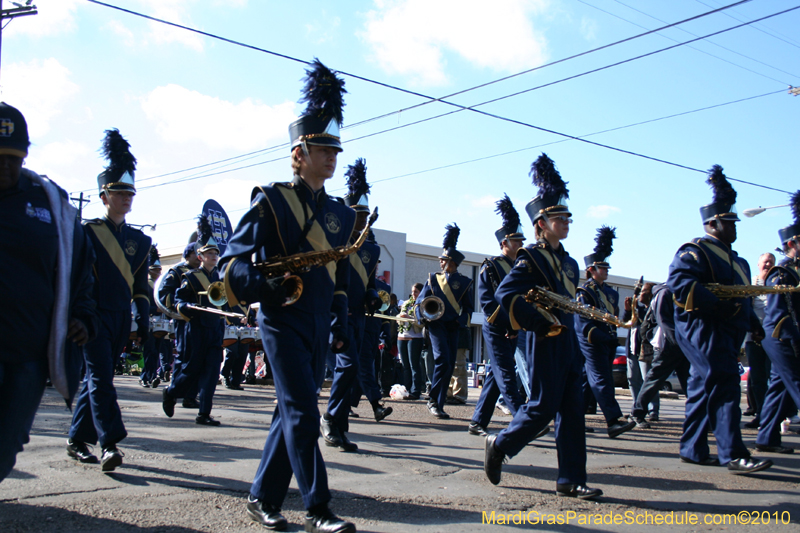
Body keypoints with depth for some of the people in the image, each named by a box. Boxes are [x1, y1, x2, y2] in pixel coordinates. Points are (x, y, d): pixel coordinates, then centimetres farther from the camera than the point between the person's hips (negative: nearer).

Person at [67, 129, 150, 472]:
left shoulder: (139, 240, 13)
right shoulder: (86, 232, -1)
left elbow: (141, 284, 15)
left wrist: (144, 320, 9)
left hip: (121, 317, 5)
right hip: (94, 314, -5)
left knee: (98, 378, 10)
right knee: (101, 376, -14)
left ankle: (77, 440, 21)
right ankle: (110, 444, -18)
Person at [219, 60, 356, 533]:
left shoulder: (342, 214, 13)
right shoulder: (271, 201, -6)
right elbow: (236, 261, -9)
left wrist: (341, 323, 12)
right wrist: (268, 283, -28)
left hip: (318, 327, 7)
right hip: (283, 321, -6)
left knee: (292, 414, 10)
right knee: (303, 413, -10)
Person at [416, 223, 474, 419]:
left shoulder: (464, 282, 8)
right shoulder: (433, 279, 8)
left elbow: (468, 307, 9)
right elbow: (420, 302, 9)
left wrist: (461, 320, -10)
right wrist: (424, 316, -11)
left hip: (453, 327, 2)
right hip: (436, 324, -2)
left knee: (450, 365, 1)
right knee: (442, 360, -19)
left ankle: (439, 406, 9)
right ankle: (433, 400, -8)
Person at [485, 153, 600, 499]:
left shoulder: (567, 262, 17)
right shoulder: (531, 258, -9)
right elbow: (505, 295, -20)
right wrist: (543, 325, -20)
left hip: (569, 341, 8)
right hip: (546, 342, -8)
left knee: (572, 411, 5)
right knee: (543, 407, -4)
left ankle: (571, 481, 8)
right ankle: (500, 445, 18)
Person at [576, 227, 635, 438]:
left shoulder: (610, 292, 18)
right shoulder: (584, 292, -7)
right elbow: (583, 323, -15)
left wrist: (613, 337, 11)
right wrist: (604, 338, -23)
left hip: (608, 343, 8)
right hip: (593, 344, -8)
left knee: (593, 381, 12)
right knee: (602, 381, -12)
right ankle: (614, 421, -19)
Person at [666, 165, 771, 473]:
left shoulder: (734, 259, 24)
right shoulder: (695, 251, -7)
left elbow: (742, 296, 31)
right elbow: (679, 282, -23)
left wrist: (753, 322, 14)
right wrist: (719, 305, -28)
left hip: (725, 333, 10)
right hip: (701, 329, -10)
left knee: (703, 389, 12)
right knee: (724, 386, -15)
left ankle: (692, 450, 18)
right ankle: (733, 455, -16)